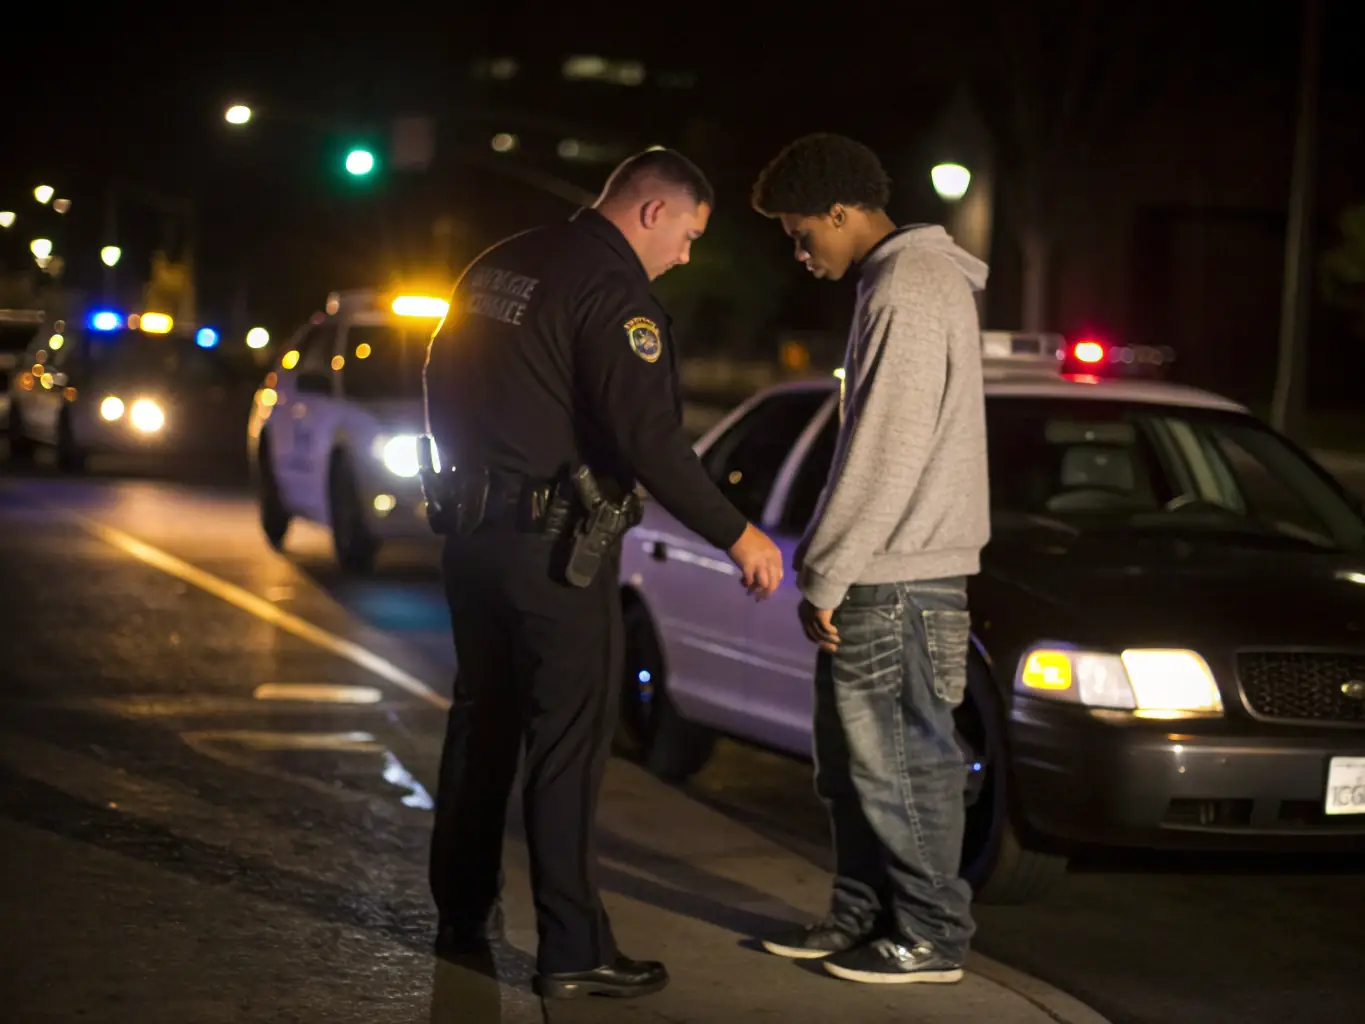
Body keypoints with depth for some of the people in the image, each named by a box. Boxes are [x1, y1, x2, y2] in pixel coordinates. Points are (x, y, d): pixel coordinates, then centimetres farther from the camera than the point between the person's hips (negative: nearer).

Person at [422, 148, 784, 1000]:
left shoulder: (500, 266, 12)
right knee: (568, 741, -5)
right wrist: (735, 535, -15)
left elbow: (442, 382, 20)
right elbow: (649, 437, -21)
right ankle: (574, 951, -3)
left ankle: (464, 913, 28)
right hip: (551, 542, -9)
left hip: (473, 527, 9)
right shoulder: (614, 291, -15)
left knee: (484, 720, 18)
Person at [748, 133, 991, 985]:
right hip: (882, 571, 10)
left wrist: (824, 574, -15)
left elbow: (887, 456, -20)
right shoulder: (899, 282, 16)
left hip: (902, 577, -10)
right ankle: (865, 915, 25)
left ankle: (931, 936, 6)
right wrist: (827, 568, 18)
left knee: (906, 758, -3)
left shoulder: (910, 295, -17)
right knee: (853, 754, 16)